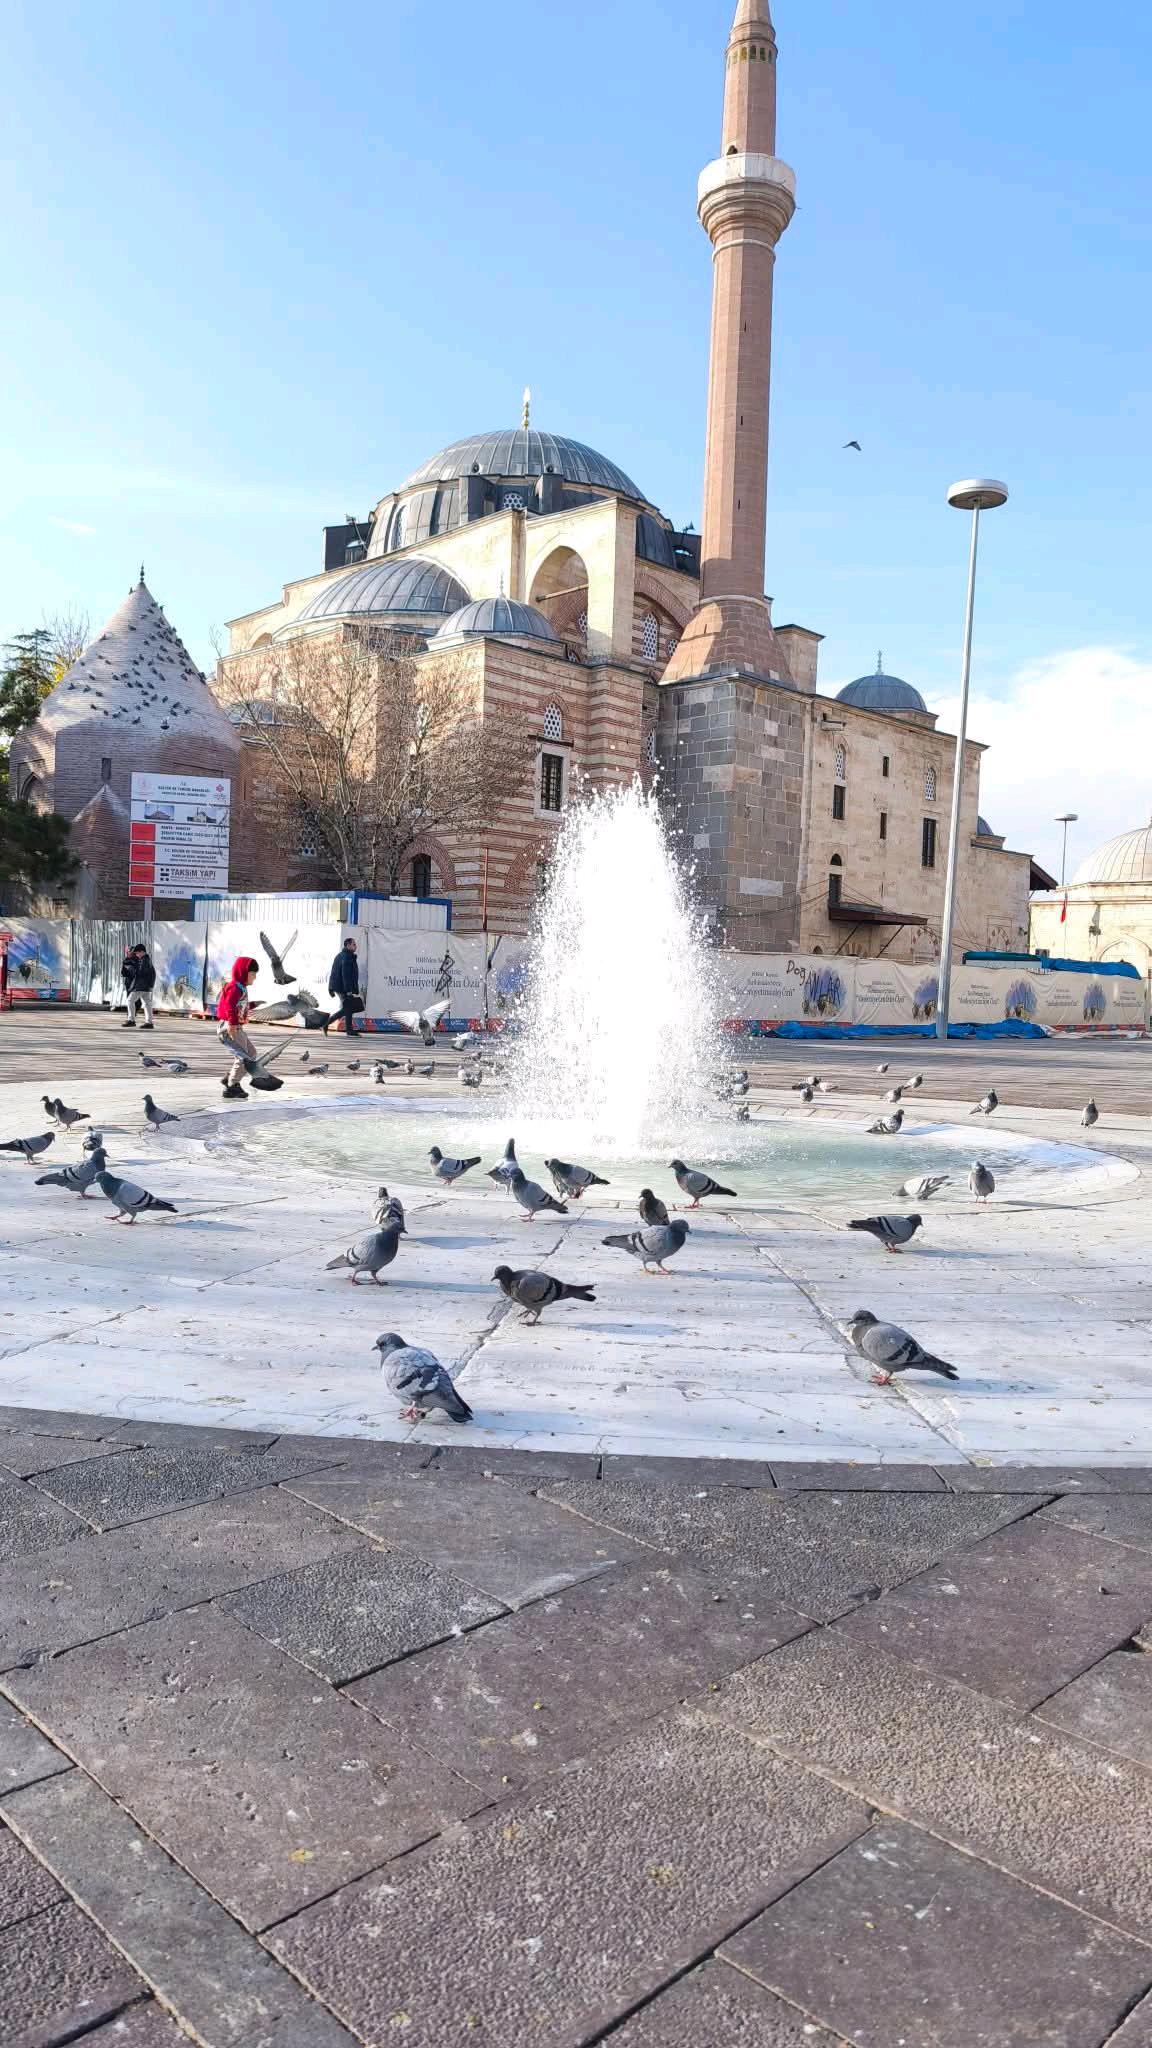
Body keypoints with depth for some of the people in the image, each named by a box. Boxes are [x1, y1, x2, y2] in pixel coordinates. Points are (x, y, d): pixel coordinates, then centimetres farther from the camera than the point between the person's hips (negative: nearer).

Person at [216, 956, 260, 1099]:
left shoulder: (241, 988, 18)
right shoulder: (235, 987, -15)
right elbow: (229, 1005, -29)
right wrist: (232, 1022, -38)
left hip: (236, 1028, 11)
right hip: (228, 1028, -11)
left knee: (252, 1053, 17)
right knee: (243, 1057, -13)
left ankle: (231, 1080, 20)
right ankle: (230, 1089, -7)